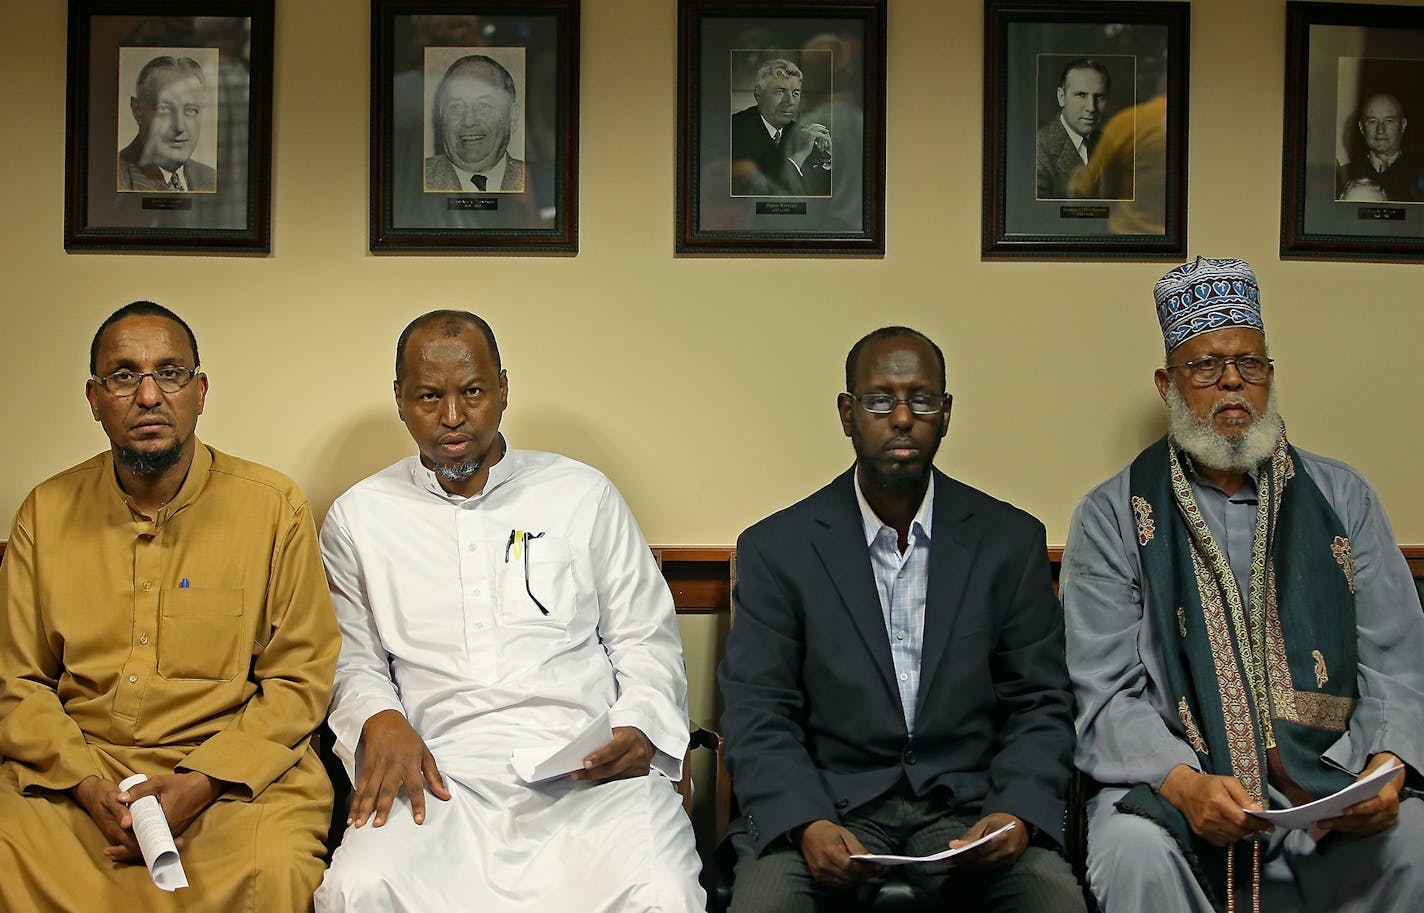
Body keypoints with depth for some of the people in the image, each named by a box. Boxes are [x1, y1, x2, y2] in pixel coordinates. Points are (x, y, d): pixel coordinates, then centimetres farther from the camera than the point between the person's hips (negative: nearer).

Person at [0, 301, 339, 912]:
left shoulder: (275, 507, 1)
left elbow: (302, 677, 0)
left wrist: (203, 782, -14)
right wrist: (89, 786, -10)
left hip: (236, 767, -1)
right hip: (75, 765, 2)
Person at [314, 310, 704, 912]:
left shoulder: (584, 495, 14)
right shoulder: (358, 518, 15)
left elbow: (645, 640, 14)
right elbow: (353, 661, 16)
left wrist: (639, 728, -5)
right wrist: (380, 720, -6)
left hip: (589, 767, 0)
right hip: (442, 769, 0)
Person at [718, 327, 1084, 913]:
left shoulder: (1012, 540, 7)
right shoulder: (775, 549, 3)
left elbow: (1040, 706, 7)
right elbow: (757, 716, -1)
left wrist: (1018, 813, -12)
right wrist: (809, 826, -19)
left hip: (968, 804, 1)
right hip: (829, 803, -1)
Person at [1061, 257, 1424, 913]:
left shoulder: (1341, 497, 12)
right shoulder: (1113, 515, 3)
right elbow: (1100, 692, -3)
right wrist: (1181, 783, -21)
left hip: (1330, 782, 3)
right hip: (1174, 779, -2)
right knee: (1132, 855, -33)